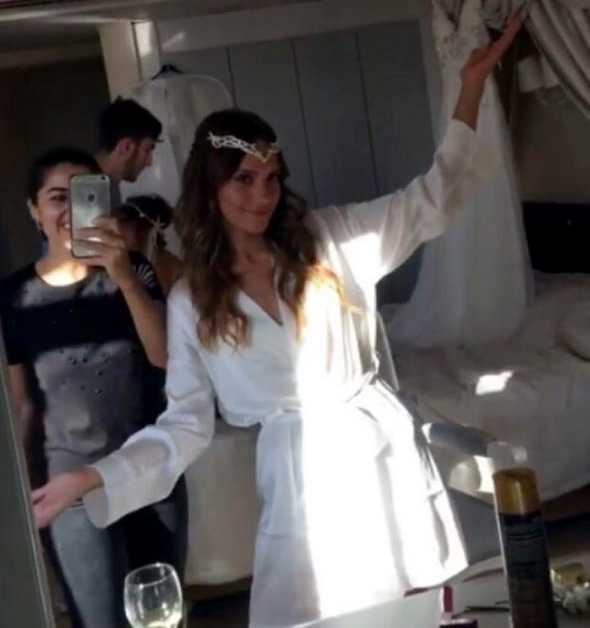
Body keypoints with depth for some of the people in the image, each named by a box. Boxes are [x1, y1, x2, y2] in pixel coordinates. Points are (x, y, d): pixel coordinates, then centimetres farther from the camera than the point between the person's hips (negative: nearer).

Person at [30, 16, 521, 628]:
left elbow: (433, 198, 4)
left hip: (380, 443, 1)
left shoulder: (327, 236, 1)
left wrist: (472, 82, -2)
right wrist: (90, 478, -10)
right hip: (299, 470, -1)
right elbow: (186, 423, 1)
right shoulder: (191, 301, -1)